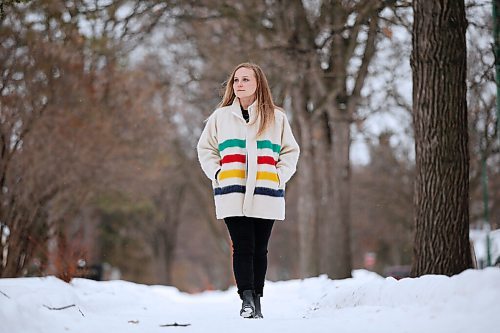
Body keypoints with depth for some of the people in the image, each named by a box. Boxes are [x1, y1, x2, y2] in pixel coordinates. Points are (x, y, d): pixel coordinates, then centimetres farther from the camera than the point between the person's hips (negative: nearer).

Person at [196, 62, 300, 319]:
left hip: (266, 196, 0)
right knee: (242, 247, -8)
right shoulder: (221, 116, 10)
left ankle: (256, 300, 11)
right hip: (232, 195, 0)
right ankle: (246, 298, -12)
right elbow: (205, 149, 16)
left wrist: (279, 177, 0)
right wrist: (217, 175, 2)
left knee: (260, 249, 4)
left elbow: (291, 151, 14)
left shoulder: (276, 118, 8)